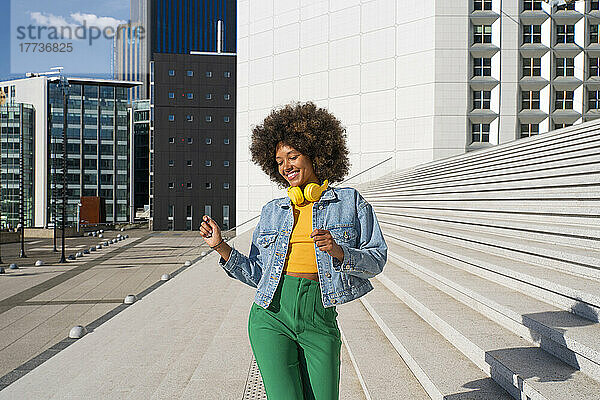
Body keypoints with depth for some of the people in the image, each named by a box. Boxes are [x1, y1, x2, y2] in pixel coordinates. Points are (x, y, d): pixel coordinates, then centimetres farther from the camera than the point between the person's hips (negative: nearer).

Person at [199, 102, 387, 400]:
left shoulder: (349, 201, 8)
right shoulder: (272, 211, 15)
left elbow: (376, 259, 3)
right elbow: (256, 274, 15)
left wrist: (339, 251, -14)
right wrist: (220, 246, 5)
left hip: (319, 319, -1)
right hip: (272, 313, 1)